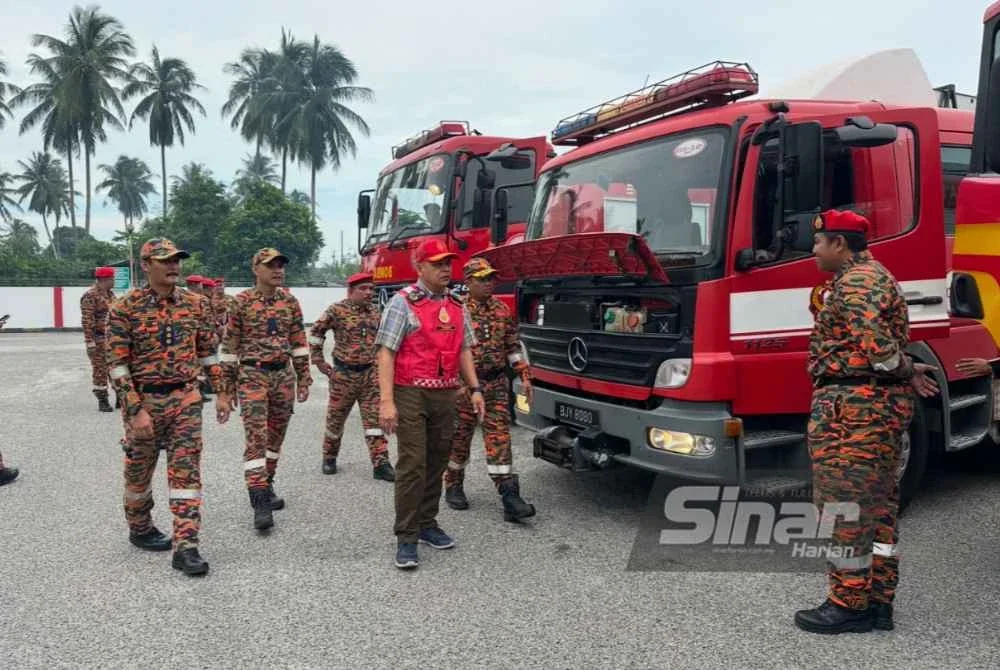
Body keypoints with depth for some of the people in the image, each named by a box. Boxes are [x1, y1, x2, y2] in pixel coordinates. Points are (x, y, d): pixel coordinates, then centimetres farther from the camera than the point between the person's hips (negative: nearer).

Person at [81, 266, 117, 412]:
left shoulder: (110, 294, 14)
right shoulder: (90, 295, -12)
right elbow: (87, 321, -17)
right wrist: (90, 341, -21)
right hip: (99, 339, -8)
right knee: (100, 371, 0)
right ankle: (102, 401, 9)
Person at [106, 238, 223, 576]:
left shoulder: (193, 303, 2)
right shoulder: (125, 307, -10)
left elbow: (208, 351, 11)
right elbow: (117, 364, -12)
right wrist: (136, 410, -18)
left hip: (186, 398, 3)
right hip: (144, 400, -2)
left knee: (186, 469, -4)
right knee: (139, 469, 15)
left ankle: (185, 545, -2)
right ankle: (139, 529, 37)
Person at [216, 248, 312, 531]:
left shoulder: (290, 301, 5)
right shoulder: (241, 302, -5)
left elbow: (299, 342, 10)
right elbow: (229, 347, -3)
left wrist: (303, 379, 8)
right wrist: (226, 389, -4)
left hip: (284, 375, 4)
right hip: (252, 376, -4)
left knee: (276, 435, 12)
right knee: (256, 437, -11)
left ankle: (265, 486, 29)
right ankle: (260, 502, -11)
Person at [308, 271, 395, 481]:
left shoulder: (375, 311, 7)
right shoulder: (337, 310, -7)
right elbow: (316, 332, 1)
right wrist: (319, 361, 0)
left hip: (370, 373, 3)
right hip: (344, 374, -3)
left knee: (374, 418, -3)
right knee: (336, 418, 9)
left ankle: (380, 464, -3)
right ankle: (329, 457, 30)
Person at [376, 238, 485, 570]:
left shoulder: (456, 307, 13)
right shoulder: (403, 302, -6)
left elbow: (464, 350, 18)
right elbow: (386, 352, -12)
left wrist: (475, 389, 8)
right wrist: (386, 401, -19)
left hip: (445, 396, 6)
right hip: (411, 395, -6)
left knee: (437, 463, 12)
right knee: (412, 465, -6)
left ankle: (427, 524, 25)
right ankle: (406, 538, 2)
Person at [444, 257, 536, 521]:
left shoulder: (502, 310, 8)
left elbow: (513, 346, 14)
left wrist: (524, 376, 7)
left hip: (497, 384, 4)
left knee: (499, 439, -1)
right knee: (459, 438, 9)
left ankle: (510, 498, -4)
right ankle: (453, 488, 28)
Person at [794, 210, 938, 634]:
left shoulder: (855, 282, -13)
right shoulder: (876, 276, 21)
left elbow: (875, 341, -25)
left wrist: (905, 371, -11)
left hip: (853, 405, -11)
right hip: (885, 405, 11)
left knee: (845, 507, -4)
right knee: (878, 506, 13)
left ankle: (848, 605, 4)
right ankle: (879, 602, 22)